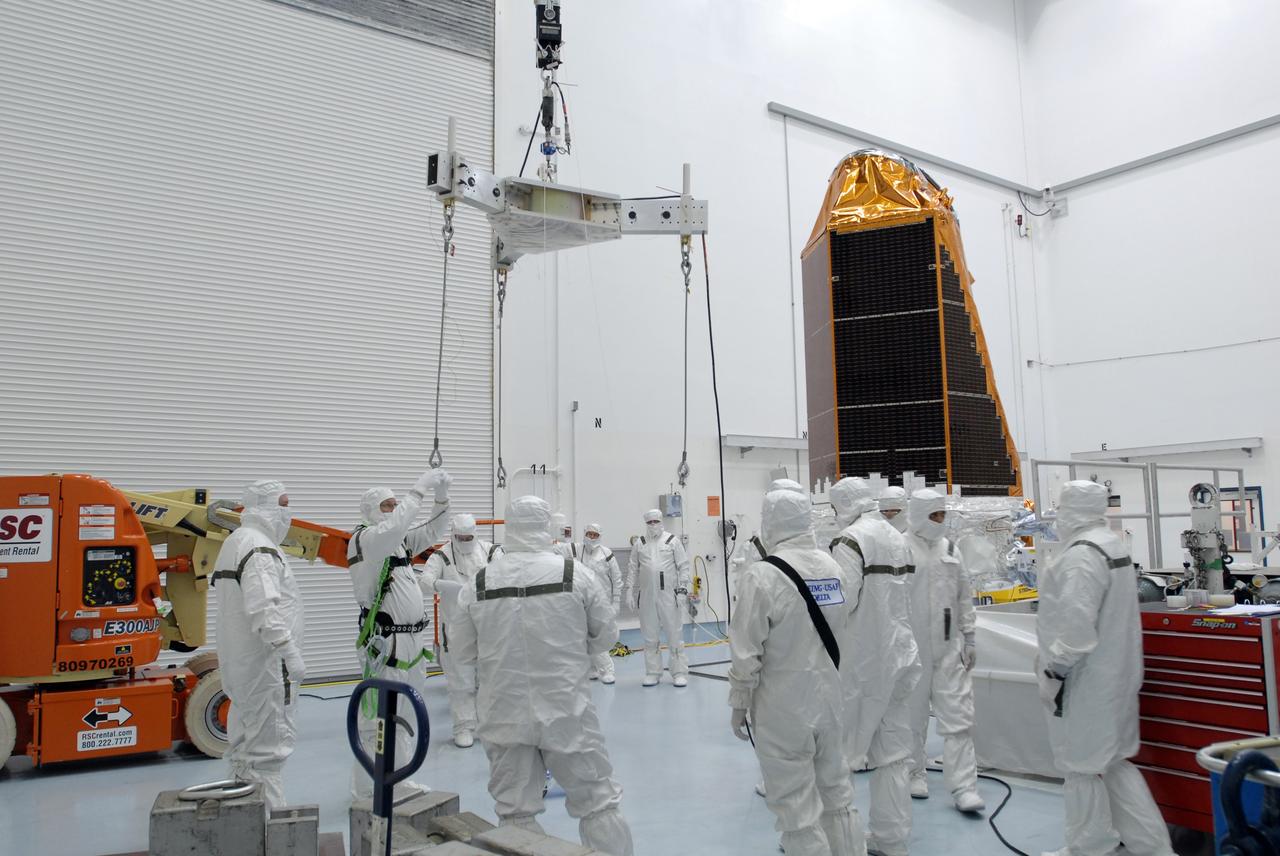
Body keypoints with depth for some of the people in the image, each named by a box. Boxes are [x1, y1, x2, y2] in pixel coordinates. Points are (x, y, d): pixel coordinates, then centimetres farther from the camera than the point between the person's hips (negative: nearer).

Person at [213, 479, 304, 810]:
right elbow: (265, 610, -28)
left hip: (241, 662, 11)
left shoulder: (234, 542, 15)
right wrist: (291, 654, -27)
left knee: (245, 740, 19)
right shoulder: (260, 549, -18)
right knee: (269, 744, -5)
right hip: (265, 664, -11)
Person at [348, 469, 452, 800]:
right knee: (377, 720, -5)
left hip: (413, 642, 9)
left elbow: (431, 532, 17)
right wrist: (420, 489, -23)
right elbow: (395, 526, -28)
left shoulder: (400, 541, 15)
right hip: (385, 644, -9)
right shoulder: (364, 539, -10)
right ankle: (364, 790, 5)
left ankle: (398, 778, 26)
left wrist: (441, 496, 2)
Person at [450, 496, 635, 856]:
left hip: (504, 714, 2)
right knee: (598, 803, 10)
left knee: (515, 813, 12)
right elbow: (605, 635, 2)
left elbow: (463, 652, 7)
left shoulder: (478, 584, -3)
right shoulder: (575, 574, -9)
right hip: (566, 709, -2)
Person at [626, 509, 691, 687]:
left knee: (675, 634, 0)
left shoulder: (672, 540, 1)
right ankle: (653, 673, 20)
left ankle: (679, 672, 8)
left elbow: (683, 566, -1)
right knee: (649, 636, 10)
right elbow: (633, 568, 10)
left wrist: (682, 589, -8)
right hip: (647, 596, 3)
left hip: (669, 594, -3)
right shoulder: (640, 543, 9)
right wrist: (630, 590, 4)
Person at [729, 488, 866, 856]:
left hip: (784, 710, -6)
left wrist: (739, 703, -4)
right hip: (830, 699, 6)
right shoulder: (834, 568, -1)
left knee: (798, 809, 7)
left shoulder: (762, 575, -19)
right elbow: (844, 625, 10)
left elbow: (747, 652, -17)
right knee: (838, 794, 21)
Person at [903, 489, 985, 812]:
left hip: (949, 647, 4)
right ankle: (914, 774, 27)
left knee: (958, 717, 1)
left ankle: (964, 787, 5)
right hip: (912, 648, -4)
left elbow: (964, 595, 14)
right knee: (913, 715, 10)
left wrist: (969, 638, 11)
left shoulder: (949, 548, 9)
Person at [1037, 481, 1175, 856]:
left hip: (1085, 680, -10)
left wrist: (1054, 670, -18)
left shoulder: (1081, 554, -22)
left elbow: (1076, 624, -28)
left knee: (1082, 766, 4)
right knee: (1111, 761, 19)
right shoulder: (1113, 544, 9)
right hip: (1113, 674, 10)